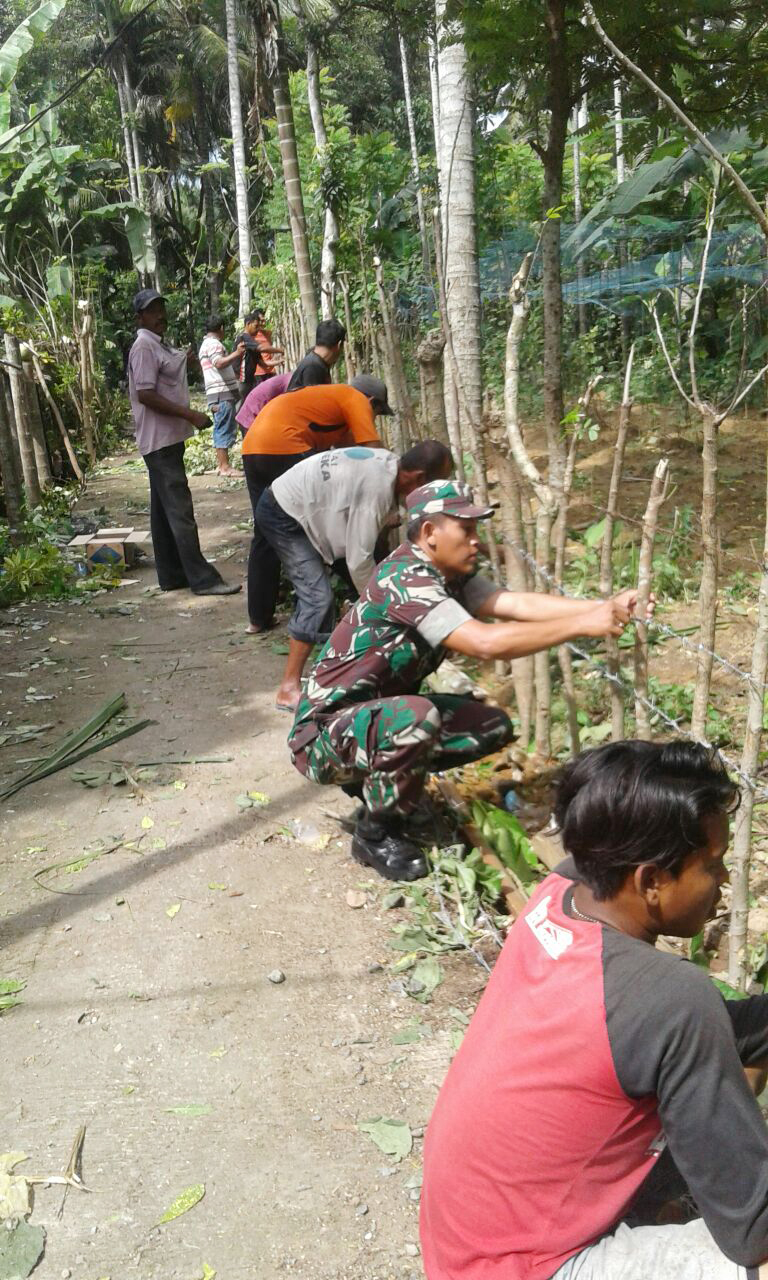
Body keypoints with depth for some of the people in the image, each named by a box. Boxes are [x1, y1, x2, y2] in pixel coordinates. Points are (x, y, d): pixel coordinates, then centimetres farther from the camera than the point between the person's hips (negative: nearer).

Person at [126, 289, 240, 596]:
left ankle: (172, 575, 18)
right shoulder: (144, 347, -14)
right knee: (180, 510, -9)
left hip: (168, 438, 10)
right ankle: (202, 579, -8)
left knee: (165, 510, 12)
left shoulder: (159, 345, 16)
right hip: (160, 440, -10)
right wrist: (190, 415, -22)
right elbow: (146, 395, -22)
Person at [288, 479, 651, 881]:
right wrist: (583, 624, -32)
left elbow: (516, 603, -13)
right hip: (323, 733, -9)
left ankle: (373, 776, 13)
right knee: (417, 716, -37)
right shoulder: (405, 578, -27)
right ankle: (375, 835, -11)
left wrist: (604, 606, -22)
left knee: (493, 726, 0)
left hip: (379, 715, 9)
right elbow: (486, 643, -36)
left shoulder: (452, 577, 1)